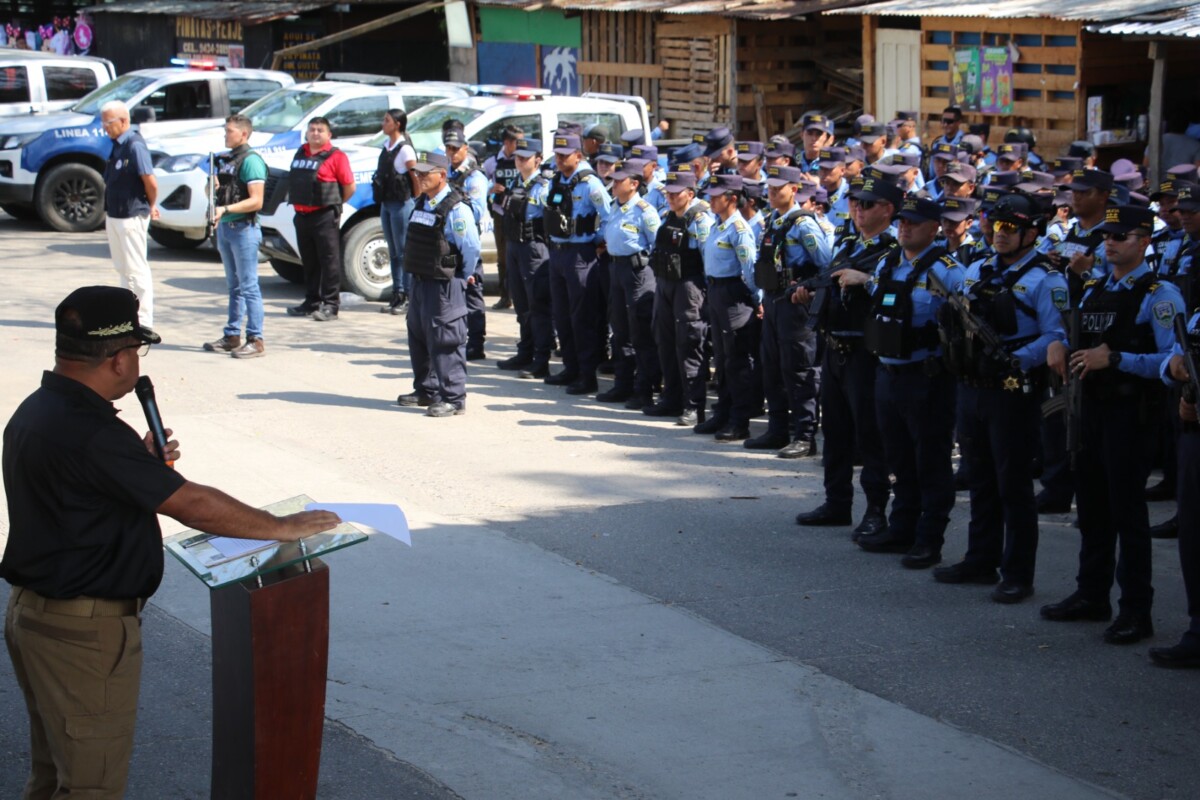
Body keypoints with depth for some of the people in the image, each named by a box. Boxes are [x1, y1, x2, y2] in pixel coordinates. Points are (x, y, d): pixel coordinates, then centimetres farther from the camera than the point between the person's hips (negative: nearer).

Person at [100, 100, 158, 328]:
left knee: (137, 270, -4)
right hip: (114, 215, 9)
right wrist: (108, 212, 14)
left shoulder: (135, 145, -18)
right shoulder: (116, 145, 9)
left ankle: (144, 323, 0)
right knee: (123, 268, 15)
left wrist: (151, 206, -6)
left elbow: (150, 181, -20)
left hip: (131, 217, -9)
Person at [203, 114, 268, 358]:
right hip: (225, 227, 9)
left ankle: (255, 340, -6)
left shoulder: (251, 161, -11)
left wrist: (226, 209, -24)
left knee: (249, 286, -7)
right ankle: (232, 337, 20)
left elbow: (256, 201, -19)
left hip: (244, 228, -9)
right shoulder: (225, 159, 16)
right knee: (234, 285, 14)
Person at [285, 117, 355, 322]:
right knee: (309, 262, 13)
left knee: (329, 261, -5)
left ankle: (330, 305, -4)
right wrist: (297, 202, 15)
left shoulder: (335, 157, -7)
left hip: (324, 216, -7)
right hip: (302, 214, 7)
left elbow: (349, 186, -7)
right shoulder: (300, 154, 14)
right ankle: (311, 303, 21)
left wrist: (334, 204, 2)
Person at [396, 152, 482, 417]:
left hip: (444, 284, -9)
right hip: (420, 281, 9)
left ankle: (453, 398, -4)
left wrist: (462, 277, -4)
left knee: (445, 341, -8)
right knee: (418, 337, 17)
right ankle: (426, 390, 31)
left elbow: (472, 249, -17)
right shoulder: (421, 204, 11)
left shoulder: (456, 209, -16)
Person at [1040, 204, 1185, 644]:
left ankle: (1136, 611, 3)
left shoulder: (1159, 295, -10)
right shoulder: (1093, 290, 14)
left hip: (1130, 410, -7)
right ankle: (1092, 594, 27)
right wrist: (1061, 348, 1)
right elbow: (1079, 341, 23)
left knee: (1127, 510, -4)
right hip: (1091, 405, 7)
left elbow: (1171, 360, -18)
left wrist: (1116, 359, -23)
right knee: (1092, 505, 15)